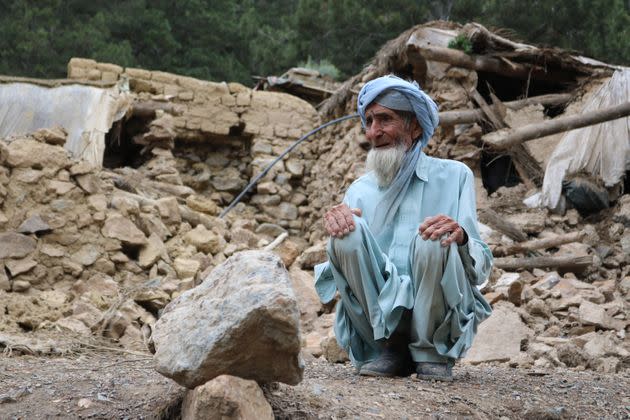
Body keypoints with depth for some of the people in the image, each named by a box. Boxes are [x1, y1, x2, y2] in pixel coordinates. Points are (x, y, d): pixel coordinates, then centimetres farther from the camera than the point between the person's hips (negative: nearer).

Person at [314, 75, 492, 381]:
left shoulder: (454, 176, 6)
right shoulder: (360, 190, 13)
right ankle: (389, 350, -8)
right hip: (378, 317, 2)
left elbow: (482, 269, -1)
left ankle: (432, 352, -8)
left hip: (437, 318, -2)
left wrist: (460, 236, -25)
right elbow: (336, 271, 6)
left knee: (434, 240, -29)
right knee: (349, 231, -19)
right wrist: (334, 222, -15)